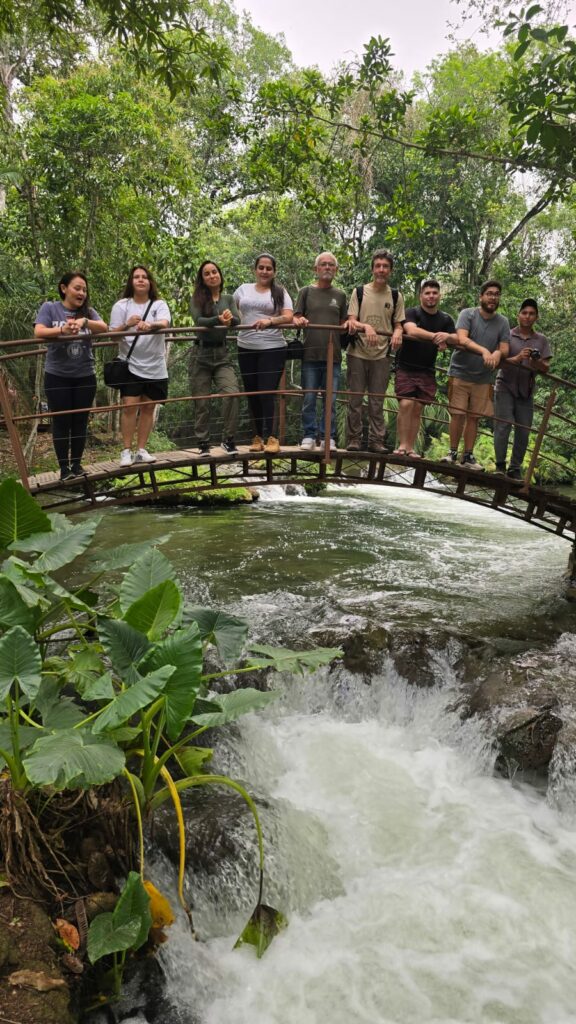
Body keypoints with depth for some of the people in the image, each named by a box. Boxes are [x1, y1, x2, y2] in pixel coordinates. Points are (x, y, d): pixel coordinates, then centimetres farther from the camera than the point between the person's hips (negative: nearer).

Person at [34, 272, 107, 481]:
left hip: (85, 376, 3)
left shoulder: (88, 311, 7)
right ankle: (64, 468, 10)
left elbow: (104, 328, -11)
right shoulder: (49, 308, 0)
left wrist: (84, 321, -30)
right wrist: (62, 330, -33)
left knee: (80, 422, 8)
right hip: (57, 377, -2)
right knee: (61, 422, 1)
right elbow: (39, 332, -15)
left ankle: (77, 464, 20)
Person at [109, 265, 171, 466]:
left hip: (155, 367, 2)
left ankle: (141, 450, 14)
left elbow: (164, 324, -17)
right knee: (130, 406, -10)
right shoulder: (121, 306, 4)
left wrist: (150, 325, -39)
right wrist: (126, 325, -22)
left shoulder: (159, 304, 5)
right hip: (131, 365, -2)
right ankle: (126, 451, -4)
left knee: (148, 407, 5)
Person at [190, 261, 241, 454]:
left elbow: (237, 320, -6)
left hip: (222, 355, 1)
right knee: (202, 402, 2)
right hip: (201, 355, -1)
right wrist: (219, 319, -35)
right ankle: (203, 443, 15)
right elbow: (198, 320, -16)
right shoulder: (197, 299, 3)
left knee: (231, 393, -19)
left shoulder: (228, 299, 10)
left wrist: (229, 319, -31)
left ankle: (228, 439, -6)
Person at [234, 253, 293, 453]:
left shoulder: (280, 292, 5)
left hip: (272, 349, -4)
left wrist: (269, 321, -24)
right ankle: (259, 436, 17)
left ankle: (270, 438, -7)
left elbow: (288, 317, -8)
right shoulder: (243, 289, 14)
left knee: (266, 393, -10)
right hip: (246, 348, 4)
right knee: (252, 394, 7)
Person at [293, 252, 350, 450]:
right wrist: (299, 321, -18)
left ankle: (328, 437, 9)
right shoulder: (306, 292, 8)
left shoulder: (340, 295, 15)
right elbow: (295, 317, 5)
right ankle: (309, 436, 9)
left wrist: (347, 324, -6)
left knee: (330, 400, 2)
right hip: (310, 354, -2)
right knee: (309, 399, 0)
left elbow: (343, 323, 16)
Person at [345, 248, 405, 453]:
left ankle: (376, 440, 8)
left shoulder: (396, 296, 8)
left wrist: (397, 333, -14)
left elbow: (398, 324, 10)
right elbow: (351, 322, -2)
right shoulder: (359, 292, 4)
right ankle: (354, 439, 9)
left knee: (377, 401, 4)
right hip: (357, 353, -1)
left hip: (381, 355, 1)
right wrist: (366, 326, -22)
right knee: (355, 399, 2)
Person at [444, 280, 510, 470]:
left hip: (483, 378, 3)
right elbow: (462, 340, -21)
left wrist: (498, 353, -25)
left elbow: (505, 350, 0)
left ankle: (468, 456, 13)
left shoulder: (503, 322, 5)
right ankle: (453, 453, 8)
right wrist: (484, 351, -36)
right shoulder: (468, 314, -5)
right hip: (460, 373, -2)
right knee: (458, 414, -4)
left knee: (474, 417, 4)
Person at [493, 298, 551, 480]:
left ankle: (515, 469, 10)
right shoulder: (507, 335, 1)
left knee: (523, 431, 1)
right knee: (503, 425, -11)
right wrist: (517, 359, -24)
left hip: (526, 391, 3)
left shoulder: (542, 340, 9)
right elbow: (498, 362, -6)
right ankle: (500, 465, -4)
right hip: (506, 387, -3)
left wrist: (536, 362, -17)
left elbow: (546, 368, 5)